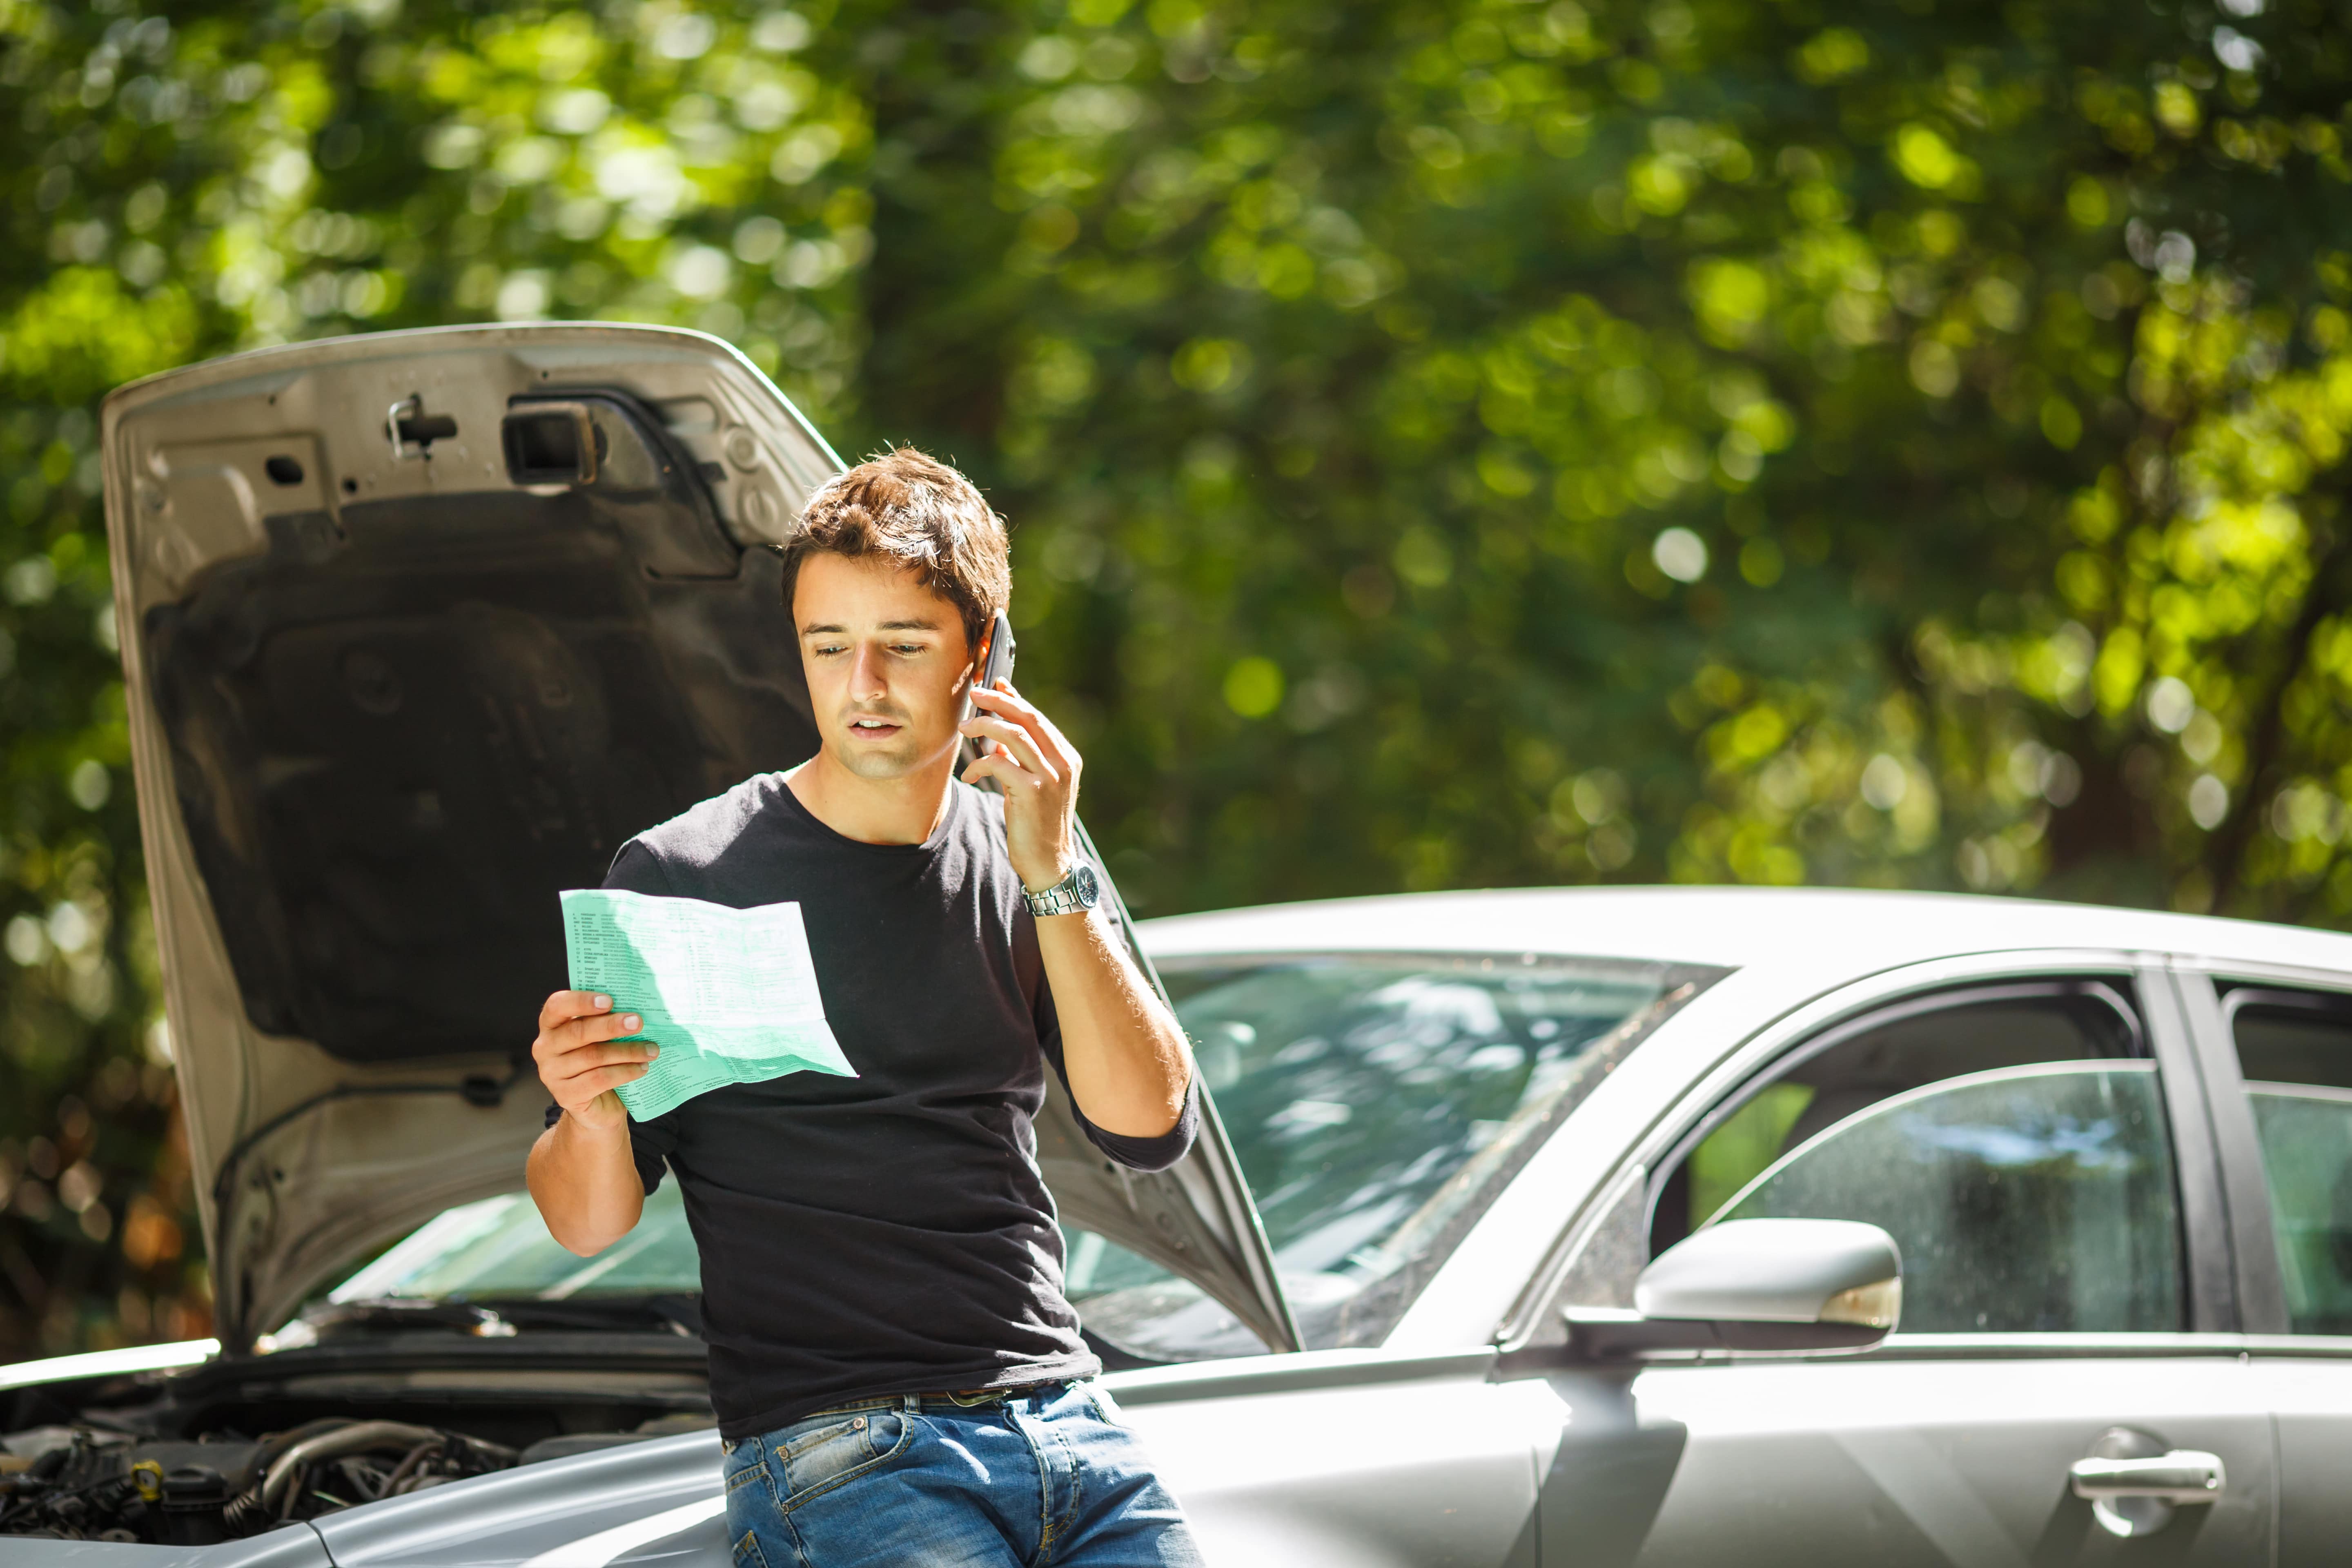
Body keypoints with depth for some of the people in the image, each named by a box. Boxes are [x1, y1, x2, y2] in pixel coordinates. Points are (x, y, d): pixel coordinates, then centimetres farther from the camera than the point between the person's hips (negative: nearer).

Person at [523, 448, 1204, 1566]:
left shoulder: (1017, 863, 13)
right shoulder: (683, 877, 1)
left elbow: (1151, 1131, 1)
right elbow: (588, 1224, 2)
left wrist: (1053, 881, -6)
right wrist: (592, 1115, -20)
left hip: (1067, 1423, 4)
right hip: (835, 1452, -4)